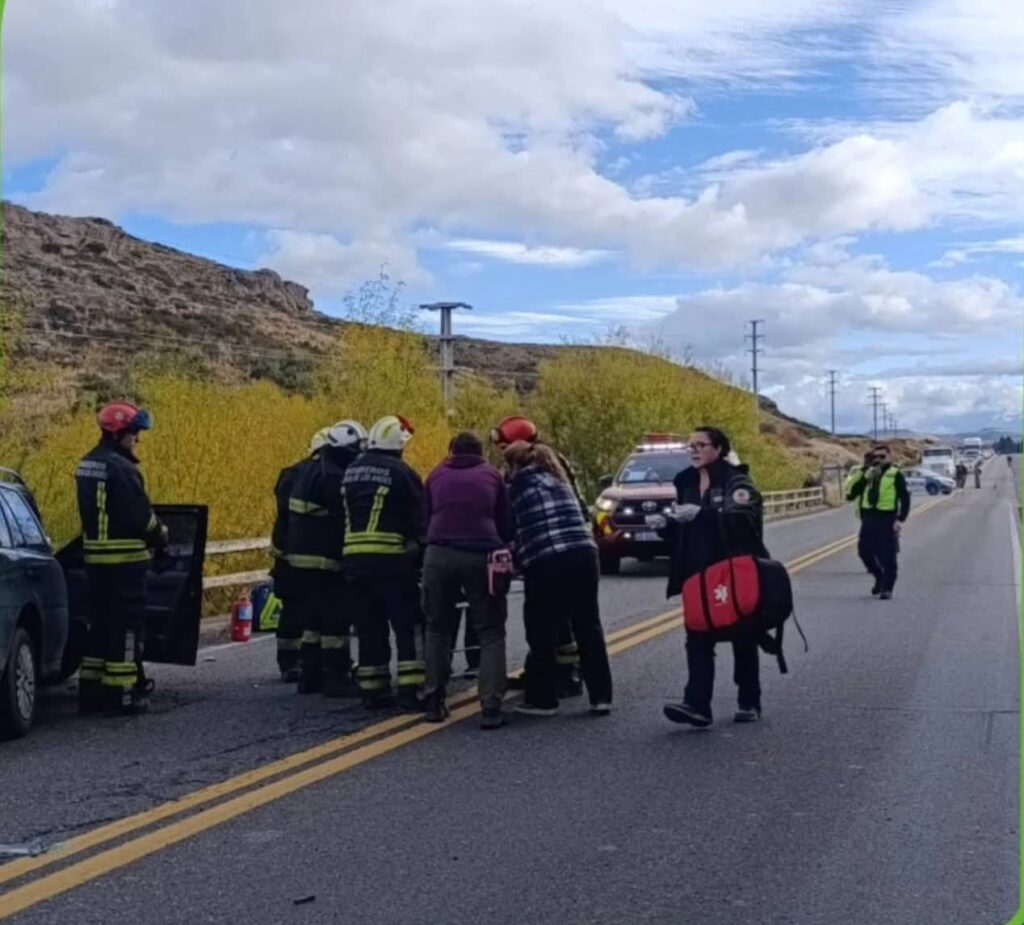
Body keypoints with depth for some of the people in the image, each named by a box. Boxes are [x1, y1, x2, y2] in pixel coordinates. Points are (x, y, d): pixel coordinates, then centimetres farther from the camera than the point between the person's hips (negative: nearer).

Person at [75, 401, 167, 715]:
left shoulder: (86, 465, 12)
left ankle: (92, 689, 19)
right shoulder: (121, 468, -17)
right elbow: (140, 515, -18)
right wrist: (160, 536, 1)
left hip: (95, 556, 9)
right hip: (125, 559, -9)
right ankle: (122, 693, 0)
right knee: (126, 625, -2)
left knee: (100, 622, 15)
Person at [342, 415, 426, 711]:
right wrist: (423, 551, 7)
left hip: (354, 559, 6)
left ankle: (372, 691, 15)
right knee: (409, 626, 0)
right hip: (391, 559, -6)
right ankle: (409, 690, -4)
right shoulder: (401, 473, -9)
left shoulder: (352, 472, 13)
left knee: (369, 628, 12)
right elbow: (419, 521, -6)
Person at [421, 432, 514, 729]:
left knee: (438, 629, 17)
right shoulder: (491, 475, 18)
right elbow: (506, 524, 17)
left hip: (439, 555, 1)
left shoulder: (436, 476, 20)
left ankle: (434, 702, 14)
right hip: (482, 556, -1)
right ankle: (491, 708, -3)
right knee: (490, 633, 7)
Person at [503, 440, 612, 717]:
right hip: (583, 555, 6)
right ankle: (601, 696, 13)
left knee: (542, 634, 6)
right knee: (588, 627, 11)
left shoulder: (519, 486, 5)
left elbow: (508, 527, 7)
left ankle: (543, 699, 11)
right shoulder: (557, 480, 22)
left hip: (546, 563, -6)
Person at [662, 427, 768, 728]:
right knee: (697, 639, -8)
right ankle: (697, 705, -15)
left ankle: (749, 703, 20)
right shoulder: (686, 482, 12)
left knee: (742, 638, 7)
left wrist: (702, 514, -29)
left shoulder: (736, 480, -7)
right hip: (698, 574, 5)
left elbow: (744, 519, -24)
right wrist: (668, 523, 3)